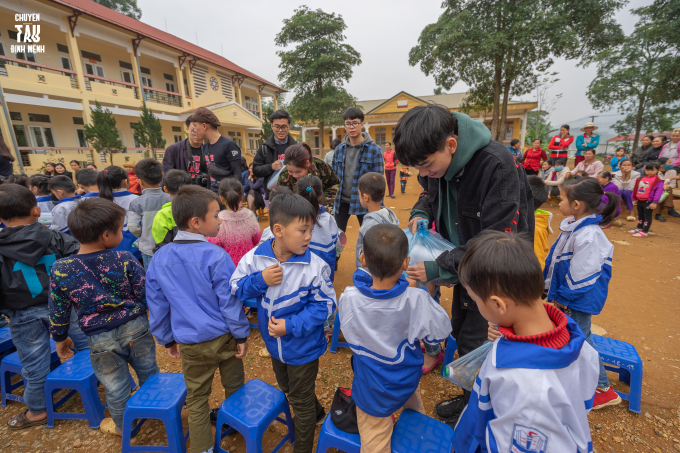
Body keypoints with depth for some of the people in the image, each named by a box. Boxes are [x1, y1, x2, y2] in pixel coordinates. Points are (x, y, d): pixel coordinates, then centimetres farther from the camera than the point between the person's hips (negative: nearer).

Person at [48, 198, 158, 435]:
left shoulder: (60, 271, -14)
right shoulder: (125, 260, -19)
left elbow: (58, 312, -2)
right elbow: (146, 295, -12)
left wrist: (60, 339, 16)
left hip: (101, 340, 1)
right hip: (136, 327, 0)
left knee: (116, 387, 22)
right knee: (149, 374, 24)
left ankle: (122, 426, 48)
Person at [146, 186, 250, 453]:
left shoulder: (159, 259, -4)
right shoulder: (215, 256, -20)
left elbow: (157, 305, 5)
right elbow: (230, 301, -16)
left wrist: (167, 339, 18)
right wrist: (242, 335, -4)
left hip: (190, 343, 3)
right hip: (223, 337, -3)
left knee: (196, 397, 20)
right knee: (234, 386, 23)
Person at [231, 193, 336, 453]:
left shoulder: (315, 266, -27)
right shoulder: (254, 258, -16)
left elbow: (324, 304, -21)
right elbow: (235, 288, -9)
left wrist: (292, 325, -28)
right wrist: (259, 280, -28)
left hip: (303, 347, -5)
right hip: (274, 343, 6)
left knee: (301, 401, 18)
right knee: (287, 388, 32)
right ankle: (317, 415, 63)